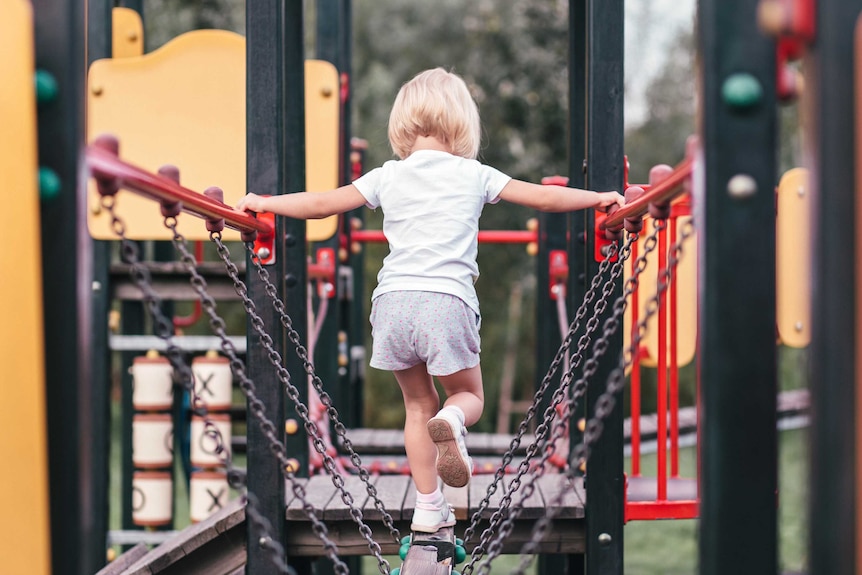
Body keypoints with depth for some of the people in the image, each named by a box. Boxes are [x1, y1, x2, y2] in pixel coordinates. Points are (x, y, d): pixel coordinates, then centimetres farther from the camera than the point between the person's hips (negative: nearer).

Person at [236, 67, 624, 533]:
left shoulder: (388, 177, 11)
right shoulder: (474, 176, 9)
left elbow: (323, 204, 13)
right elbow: (545, 198, 11)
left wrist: (263, 204, 27)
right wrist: (598, 198, 25)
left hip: (393, 301, 2)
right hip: (447, 301, -2)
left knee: (417, 404, 18)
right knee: (469, 395, 17)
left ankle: (428, 507, 17)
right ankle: (450, 421, -19)